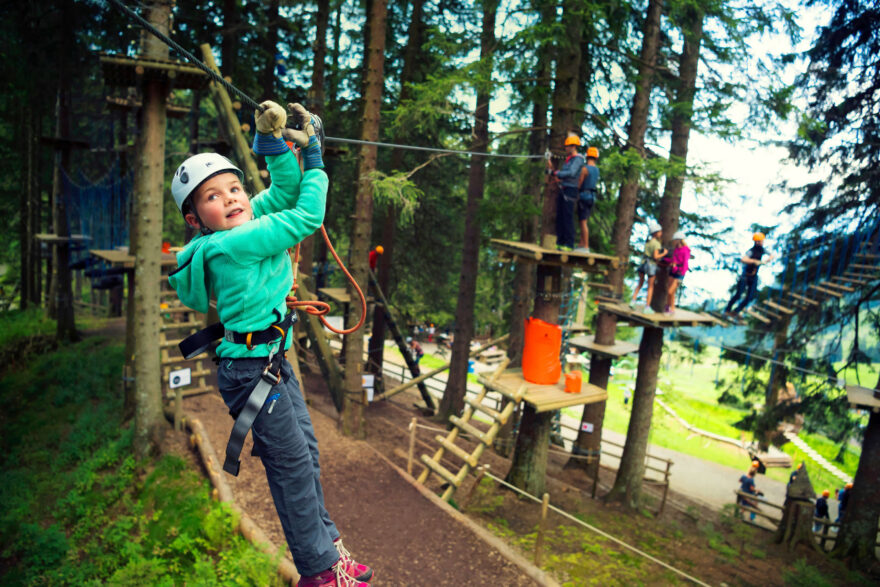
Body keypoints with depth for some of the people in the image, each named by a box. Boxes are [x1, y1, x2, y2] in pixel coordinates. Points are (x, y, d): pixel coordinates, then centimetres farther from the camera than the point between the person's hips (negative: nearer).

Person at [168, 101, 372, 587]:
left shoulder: (244, 225, 2)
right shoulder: (234, 243, -23)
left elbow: (284, 193, 8)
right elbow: (306, 217, -20)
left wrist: (274, 144, -6)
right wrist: (315, 163, -7)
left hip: (274, 362, 9)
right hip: (251, 370, -9)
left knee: (306, 453, 17)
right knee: (292, 465, 2)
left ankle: (325, 544, 34)